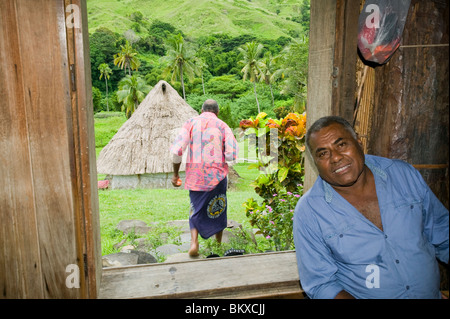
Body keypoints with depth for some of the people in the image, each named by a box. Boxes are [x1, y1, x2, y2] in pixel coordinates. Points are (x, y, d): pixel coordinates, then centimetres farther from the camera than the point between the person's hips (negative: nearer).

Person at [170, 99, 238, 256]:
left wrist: (175, 174, 2)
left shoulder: (191, 123, 2)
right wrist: (220, 159, 11)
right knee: (218, 210, 17)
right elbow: (232, 154, -10)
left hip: (195, 177, 1)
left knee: (196, 210, 16)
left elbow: (177, 150, -7)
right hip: (217, 176, 0)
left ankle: (194, 242, -3)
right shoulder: (222, 126, 1)